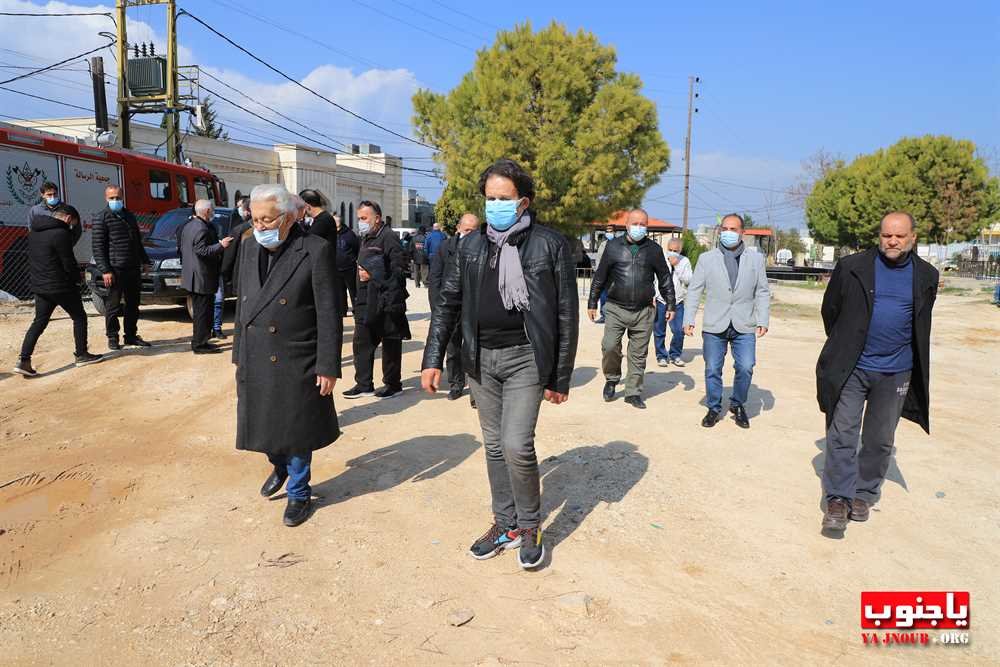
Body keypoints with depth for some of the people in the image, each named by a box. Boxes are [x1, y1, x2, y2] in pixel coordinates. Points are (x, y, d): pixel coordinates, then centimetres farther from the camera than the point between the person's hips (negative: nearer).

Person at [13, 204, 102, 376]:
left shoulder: (33, 231, 10)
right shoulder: (61, 234, -18)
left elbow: (31, 258, 16)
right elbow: (69, 263, -16)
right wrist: (77, 278, 2)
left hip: (39, 286, 8)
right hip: (61, 286, -8)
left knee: (39, 322, 10)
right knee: (79, 318, 10)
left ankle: (24, 361, 1)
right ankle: (81, 355, 17)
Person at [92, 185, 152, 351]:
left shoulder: (129, 216, 17)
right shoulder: (102, 218, -4)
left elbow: (138, 242, 26)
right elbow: (98, 247, -9)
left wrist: (145, 261, 21)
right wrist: (105, 270, -16)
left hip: (133, 269, 6)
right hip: (115, 270, -6)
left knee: (133, 305, 11)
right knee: (114, 306, -1)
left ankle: (131, 336, 20)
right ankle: (112, 338, 9)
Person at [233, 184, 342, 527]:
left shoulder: (316, 251, -13)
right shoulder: (249, 247, 5)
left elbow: (329, 314, -13)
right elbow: (242, 304, 12)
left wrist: (328, 367, -14)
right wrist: (239, 354, 13)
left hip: (296, 364, -5)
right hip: (254, 363, 5)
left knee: (295, 431, 10)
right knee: (263, 425, 18)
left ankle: (299, 493, 32)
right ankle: (280, 466, 49)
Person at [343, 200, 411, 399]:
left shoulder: (388, 237, -11)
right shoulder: (366, 239, 17)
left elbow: (398, 270, -17)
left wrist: (372, 275, -18)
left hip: (385, 301, -9)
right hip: (366, 302, 9)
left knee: (390, 344, 3)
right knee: (361, 343, 10)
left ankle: (393, 383, 14)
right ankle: (364, 384, 18)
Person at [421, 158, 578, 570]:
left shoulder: (550, 245, -5)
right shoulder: (470, 246, 7)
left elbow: (566, 314, -4)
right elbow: (447, 304, 10)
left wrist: (561, 377, -5)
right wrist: (433, 359, 3)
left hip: (526, 358, -4)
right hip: (481, 359, 5)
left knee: (516, 446, -11)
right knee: (495, 446, 12)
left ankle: (529, 527, 13)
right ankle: (505, 525, 29)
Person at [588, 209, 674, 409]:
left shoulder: (654, 249, 6)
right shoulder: (613, 246, 3)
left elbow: (665, 279, 13)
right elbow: (600, 276, 8)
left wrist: (670, 305, 11)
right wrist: (592, 303, 8)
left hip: (644, 311, 1)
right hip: (616, 308, -1)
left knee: (638, 354, 5)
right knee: (610, 346, -11)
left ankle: (633, 392, 18)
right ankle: (612, 379, 17)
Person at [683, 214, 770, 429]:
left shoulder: (756, 258, 9)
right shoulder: (706, 258, 5)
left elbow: (763, 292, 9)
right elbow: (694, 291, 3)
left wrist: (762, 320, -1)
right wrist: (688, 319, -5)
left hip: (744, 326, 0)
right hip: (714, 326, 0)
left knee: (745, 368, -4)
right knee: (712, 370, 4)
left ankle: (738, 405, 19)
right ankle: (714, 409, 22)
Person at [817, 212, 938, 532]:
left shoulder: (926, 276, 3)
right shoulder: (852, 267, -4)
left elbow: (921, 324, 17)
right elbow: (830, 310, 7)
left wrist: (901, 352, 16)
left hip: (895, 373, 2)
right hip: (851, 369, -2)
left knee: (879, 440, 11)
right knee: (842, 434, -5)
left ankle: (864, 495, 25)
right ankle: (839, 498, 2)